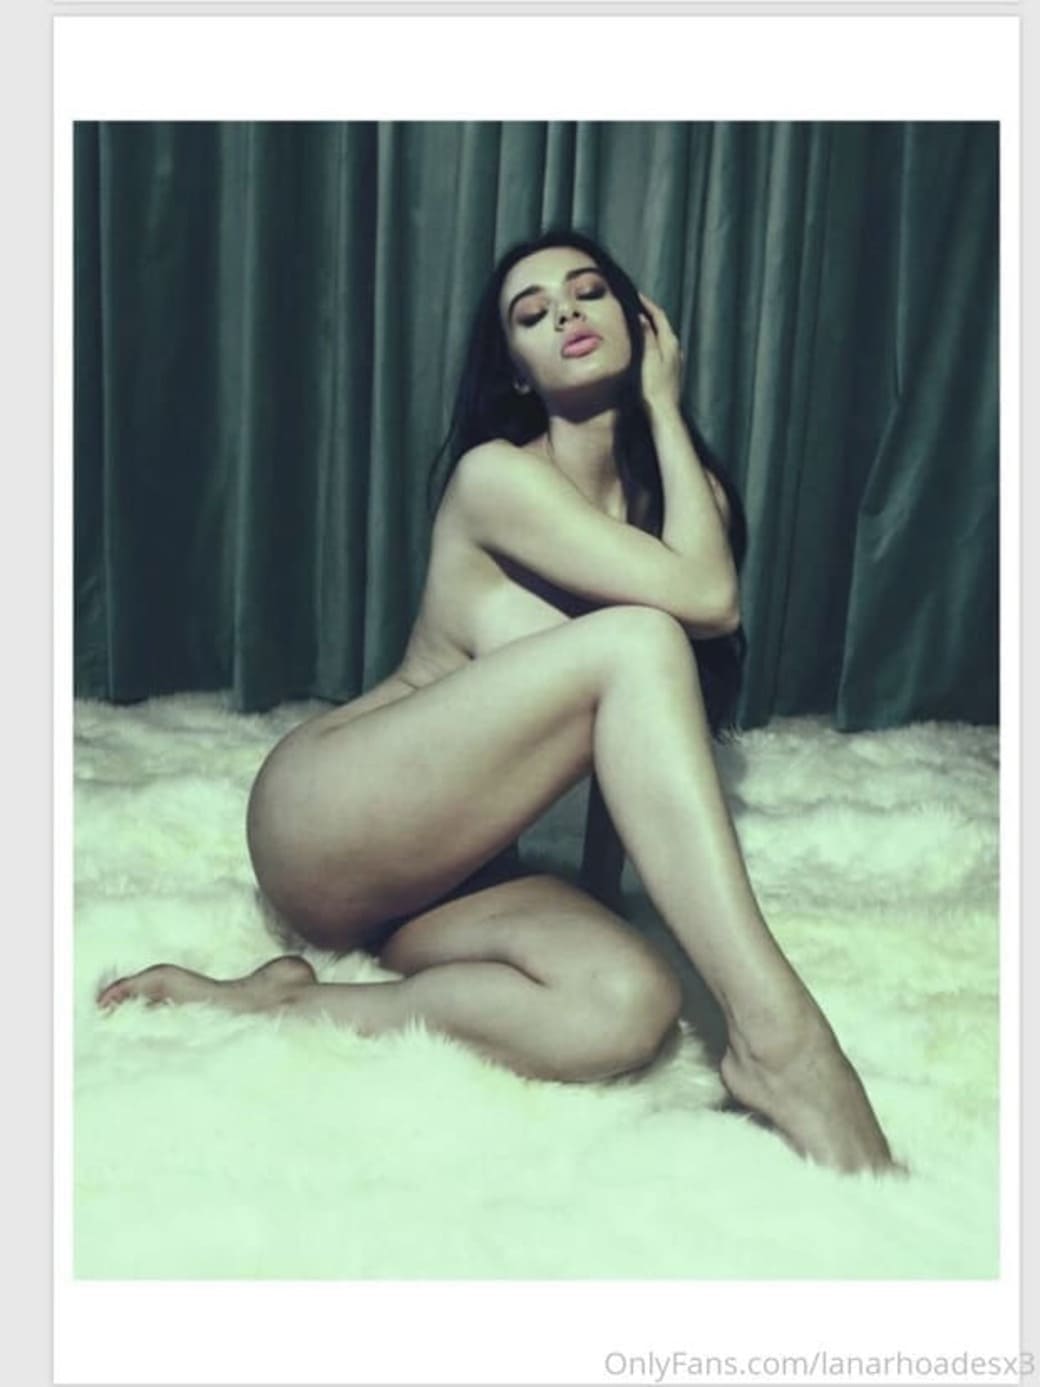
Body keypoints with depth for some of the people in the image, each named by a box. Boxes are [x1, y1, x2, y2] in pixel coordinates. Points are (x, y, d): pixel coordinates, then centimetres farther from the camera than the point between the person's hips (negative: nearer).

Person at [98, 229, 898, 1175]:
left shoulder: (675, 489, 9)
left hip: (443, 875, 6)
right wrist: (665, 409, -8)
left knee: (629, 1006, -29)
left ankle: (289, 1007, -13)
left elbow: (635, 721, 10)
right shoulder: (497, 476, -11)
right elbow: (707, 600, -20)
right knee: (634, 642, -29)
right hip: (319, 819, -6)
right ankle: (774, 1033, -32)